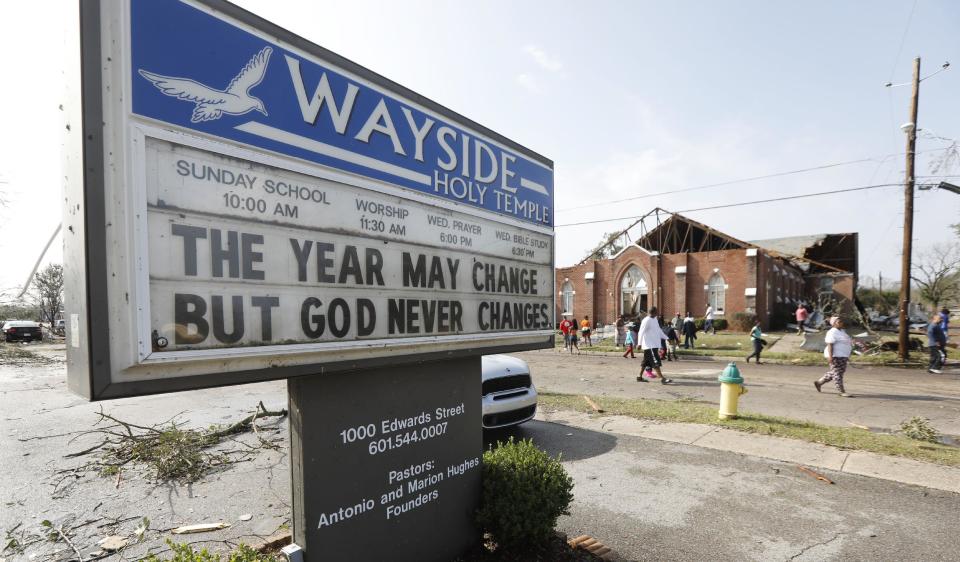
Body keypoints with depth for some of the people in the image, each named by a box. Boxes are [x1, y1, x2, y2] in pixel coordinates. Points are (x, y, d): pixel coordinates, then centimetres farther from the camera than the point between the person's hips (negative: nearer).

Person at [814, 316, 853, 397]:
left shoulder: (841, 331, 14)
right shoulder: (832, 332, -14)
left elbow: (843, 343, 20)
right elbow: (830, 345, -19)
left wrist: (847, 356, 20)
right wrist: (830, 356, -26)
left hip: (842, 356, 10)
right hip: (835, 356, -10)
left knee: (833, 373, 14)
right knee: (837, 373, -4)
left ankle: (819, 382, 24)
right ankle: (842, 391, -1)